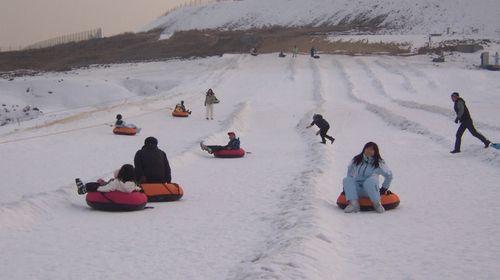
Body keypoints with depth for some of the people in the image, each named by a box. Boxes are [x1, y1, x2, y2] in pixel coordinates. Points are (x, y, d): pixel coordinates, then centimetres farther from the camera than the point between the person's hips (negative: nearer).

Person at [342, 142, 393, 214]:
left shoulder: (379, 163, 3)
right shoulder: (356, 160, 10)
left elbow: (389, 175, 14)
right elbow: (350, 172, 25)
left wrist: (384, 188, 13)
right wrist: (346, 187, 23)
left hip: (370, 190, -3)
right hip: (357, 190, 3)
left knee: (370, 181, -37)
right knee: (346, 180, -26)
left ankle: (377, 203, -32)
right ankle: (353, 203, -40)